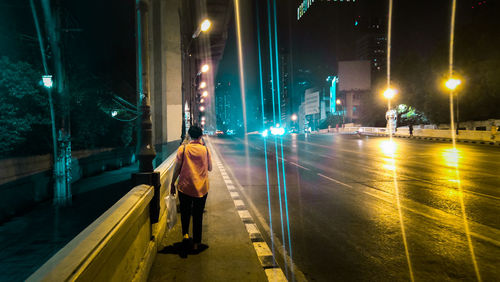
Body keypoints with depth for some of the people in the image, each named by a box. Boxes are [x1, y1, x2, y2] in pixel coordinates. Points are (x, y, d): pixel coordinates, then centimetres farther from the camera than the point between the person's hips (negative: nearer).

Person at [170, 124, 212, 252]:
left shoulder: (183, 148, -5)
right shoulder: (205, 149, -3)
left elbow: (177, 168, -6)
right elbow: (210, 168, 6)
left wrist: (172, 183, 5)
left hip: (185, 187, 0)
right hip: (201, 188, 1)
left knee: (185, 212, 21)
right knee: (198, 215, 10)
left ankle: (185, 233, 8)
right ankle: (196, 243, 16)